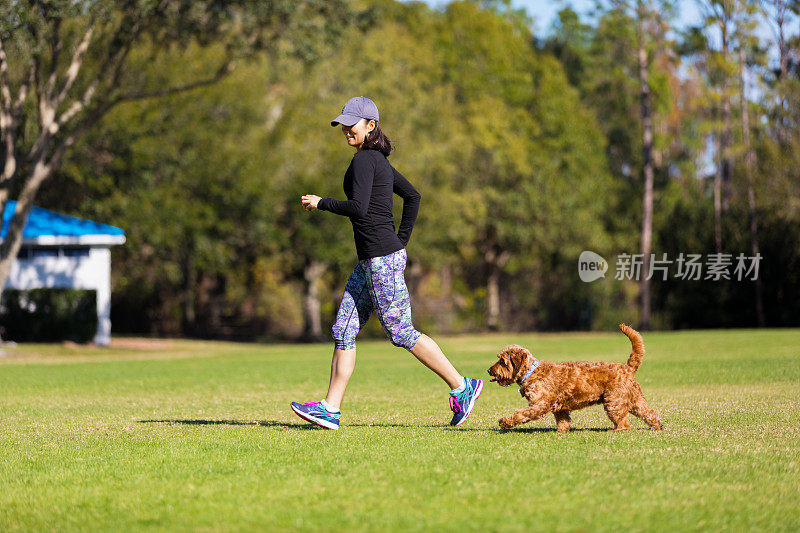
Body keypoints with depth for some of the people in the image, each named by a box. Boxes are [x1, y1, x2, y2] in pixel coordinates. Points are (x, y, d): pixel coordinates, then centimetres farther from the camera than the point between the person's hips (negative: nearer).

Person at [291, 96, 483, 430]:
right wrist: (402, 240, 22)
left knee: (400, 332, -6)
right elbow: (413, 196, 25)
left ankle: (461, 387, 1)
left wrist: (320, 203, -10)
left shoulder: (364, 160, -12)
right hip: (370, 261, 10)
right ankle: (330, 409, 6)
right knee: (344, 330, 7)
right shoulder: (379, 160, 17)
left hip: (382, 258, -10)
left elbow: (358, 207, -24)